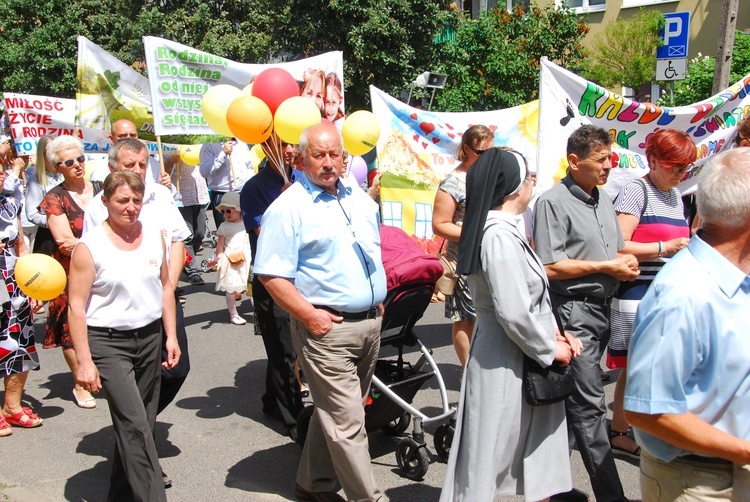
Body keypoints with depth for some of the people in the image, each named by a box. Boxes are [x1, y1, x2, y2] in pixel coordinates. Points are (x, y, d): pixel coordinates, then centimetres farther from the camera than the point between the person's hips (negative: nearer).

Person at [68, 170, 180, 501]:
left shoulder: (154, 236, 5)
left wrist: (170, 336, 10)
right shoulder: (89, 247, -9)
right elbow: (76, 306, -9)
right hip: (108, 342, -5)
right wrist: (84, 361, -13)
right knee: (134, 426, -11)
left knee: (140, 424, 12)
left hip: (150, 337, 5)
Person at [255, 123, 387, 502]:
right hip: (327, 328, -7)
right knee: (348, 423, -3)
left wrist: (378, 301, 15)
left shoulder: (361, 200, 13)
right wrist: (309, 315, -19)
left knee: (333, 412, 18)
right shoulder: (289, 207, -10)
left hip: (371, 322, 7)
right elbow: (271, 274, -14)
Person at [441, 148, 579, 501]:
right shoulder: (500, 237, -23)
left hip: (513, 356, 10)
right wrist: (550, 349, -12)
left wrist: (554, 333, 5)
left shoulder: (498, 230, 9)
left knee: (535, 439, 21)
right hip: (506, 362, -10)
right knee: (492, 446, 3)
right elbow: (514, 314, -26)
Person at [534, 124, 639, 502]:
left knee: (570, 397, 14)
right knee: (589, 404, -4)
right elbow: (550, 267, -16)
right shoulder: (553, 202, -10)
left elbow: (614, 251, 25)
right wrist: (606, 267, -13)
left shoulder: (603, 199, 15)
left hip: (601, 308, 8)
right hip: (573, 311, -8)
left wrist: (626, 262, 1)